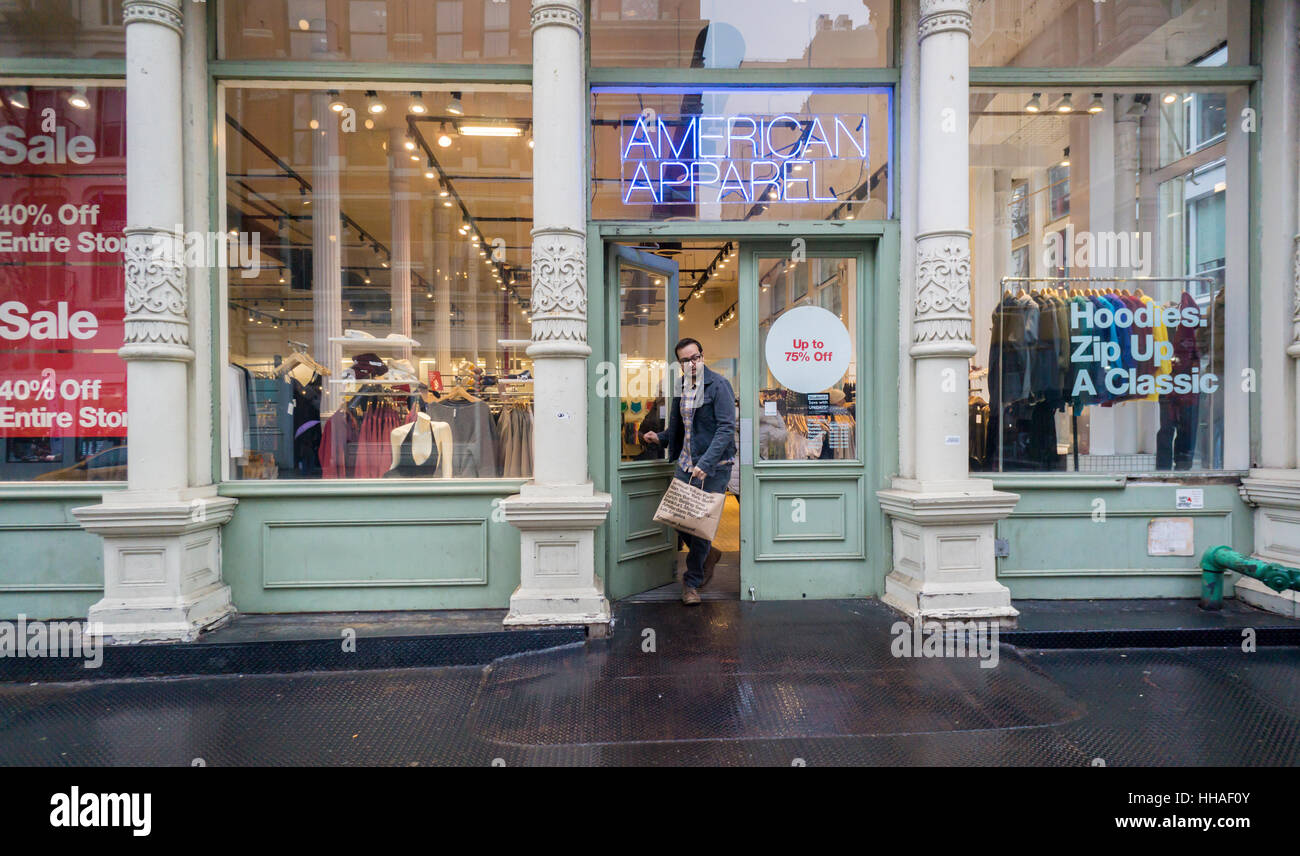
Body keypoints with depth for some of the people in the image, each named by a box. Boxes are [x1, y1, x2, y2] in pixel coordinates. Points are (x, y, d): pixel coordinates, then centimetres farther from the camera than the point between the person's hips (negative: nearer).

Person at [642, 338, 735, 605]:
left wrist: (705, 464, -23)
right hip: (686, 463, 6)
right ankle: (708, 554, 31)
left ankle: (692, 581, 16)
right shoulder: (681, 387, 11)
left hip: (714, 466, -6)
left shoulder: (718, 385, -10)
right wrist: (660, 437, 5)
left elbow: (727, 429, -16)